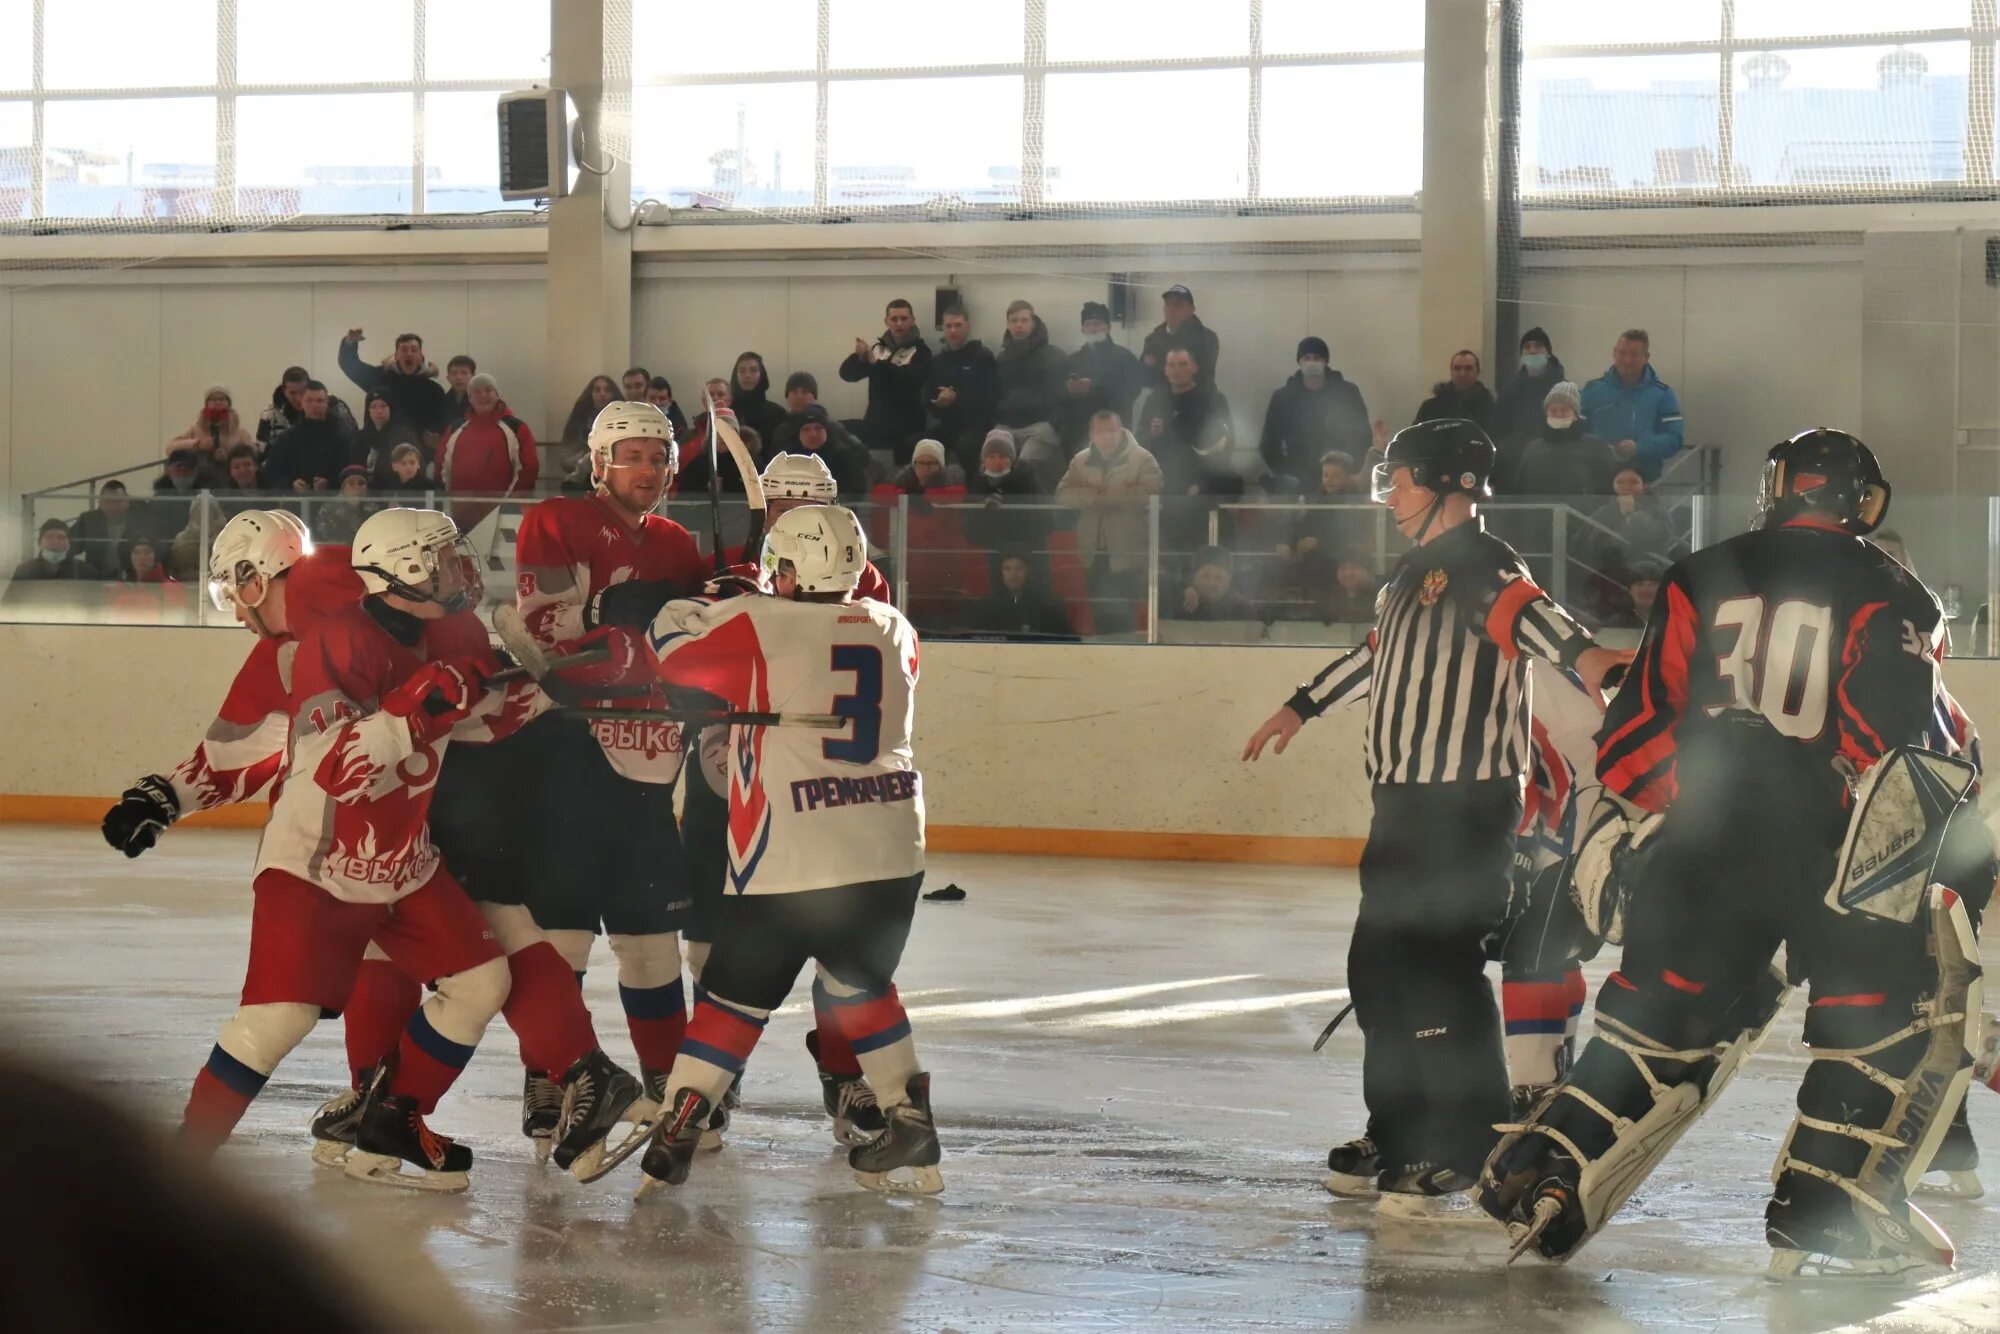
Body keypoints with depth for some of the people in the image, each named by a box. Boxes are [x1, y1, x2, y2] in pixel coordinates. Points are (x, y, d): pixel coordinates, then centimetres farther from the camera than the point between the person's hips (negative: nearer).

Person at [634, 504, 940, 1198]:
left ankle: (677, 1126, 1)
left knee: (738, 993, 7)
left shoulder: (758, 624, -6)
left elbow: (668, 642, 5)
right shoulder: (892, 629, 10)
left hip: (789, 856, -4)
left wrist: (706, 605, 25)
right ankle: (909, 1122, 19)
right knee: (861, 984, 24)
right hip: (892, 849, 4)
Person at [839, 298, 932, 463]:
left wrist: (876, 362, -29)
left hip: (907, 430, -4)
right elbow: (847, 373, 3)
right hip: (876, 427, 4)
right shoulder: (878, 348, 12)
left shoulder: (920, 351, -1)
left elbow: (911, 378, -20)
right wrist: (859, 356, -19)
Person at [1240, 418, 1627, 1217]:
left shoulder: (1479, 563, -12)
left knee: (1438, 969, -11)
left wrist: (1580, 652, -53)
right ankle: (1398, 1135, 24)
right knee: (1378, 964, 14)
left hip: (1465, 803, -10)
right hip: (1405, 799, 10)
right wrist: (1301, 708, 45)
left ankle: (1461, 1153, -5)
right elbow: (1377, 650, 34)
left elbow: (1524, 611, -32)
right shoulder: (1416, 571, 18)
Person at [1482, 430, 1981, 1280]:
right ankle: (1826, 1214, -1)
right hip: (1839, 850, -4)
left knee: (1661, 1014, 17)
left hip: (1706, 844, 4)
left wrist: (1616, 827, 14)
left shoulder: (1704, 581, 11)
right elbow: (1908, 733, -10)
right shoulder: (1889, 597, 1)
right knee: (1894, 1015, 8)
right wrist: (1964, 853, -4)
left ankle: (1542, 1177, 10)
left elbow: (1640, 727, 8)